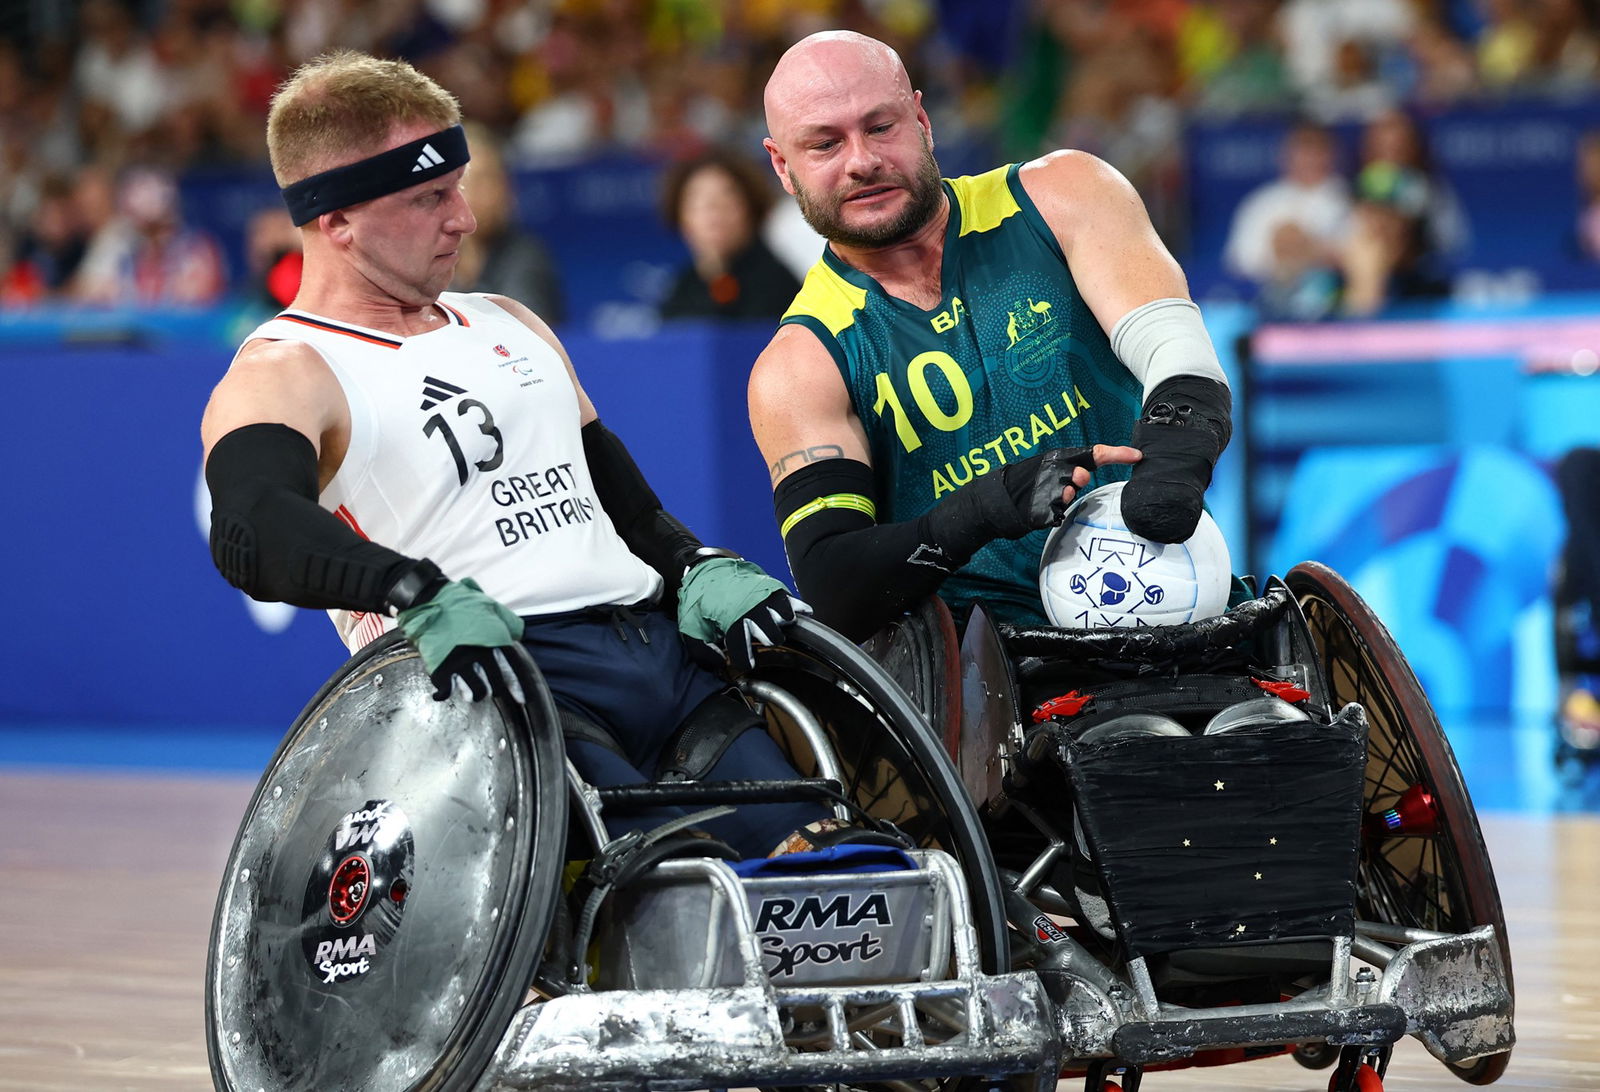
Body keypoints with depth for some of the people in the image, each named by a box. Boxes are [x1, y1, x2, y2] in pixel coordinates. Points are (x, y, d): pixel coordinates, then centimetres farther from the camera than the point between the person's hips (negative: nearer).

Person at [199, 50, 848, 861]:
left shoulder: (507, 327, 29)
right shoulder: (282, 377, 5)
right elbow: (253, 531, -16)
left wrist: (702, 572, 11)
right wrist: (424, 598, -32)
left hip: (665, 646, 7)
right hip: (497, 678, -7)